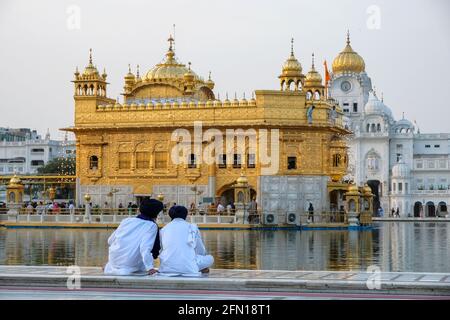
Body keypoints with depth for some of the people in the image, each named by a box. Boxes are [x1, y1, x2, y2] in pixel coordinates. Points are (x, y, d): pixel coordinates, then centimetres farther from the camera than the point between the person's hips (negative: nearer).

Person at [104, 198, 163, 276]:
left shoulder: (127, 220, 8)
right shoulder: (152, 226, -6)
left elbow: (110, 241, 13)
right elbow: (145, 248, -20)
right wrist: (150, 268, -22)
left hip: (113, 261, 6)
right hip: (130, 266, -6)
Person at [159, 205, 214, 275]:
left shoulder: (163, 230, 15)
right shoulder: (192, 227, 9)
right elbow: (201, 251, 14)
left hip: (166, 268, 2)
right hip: (187, 268, -2)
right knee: (210, 259, 22)